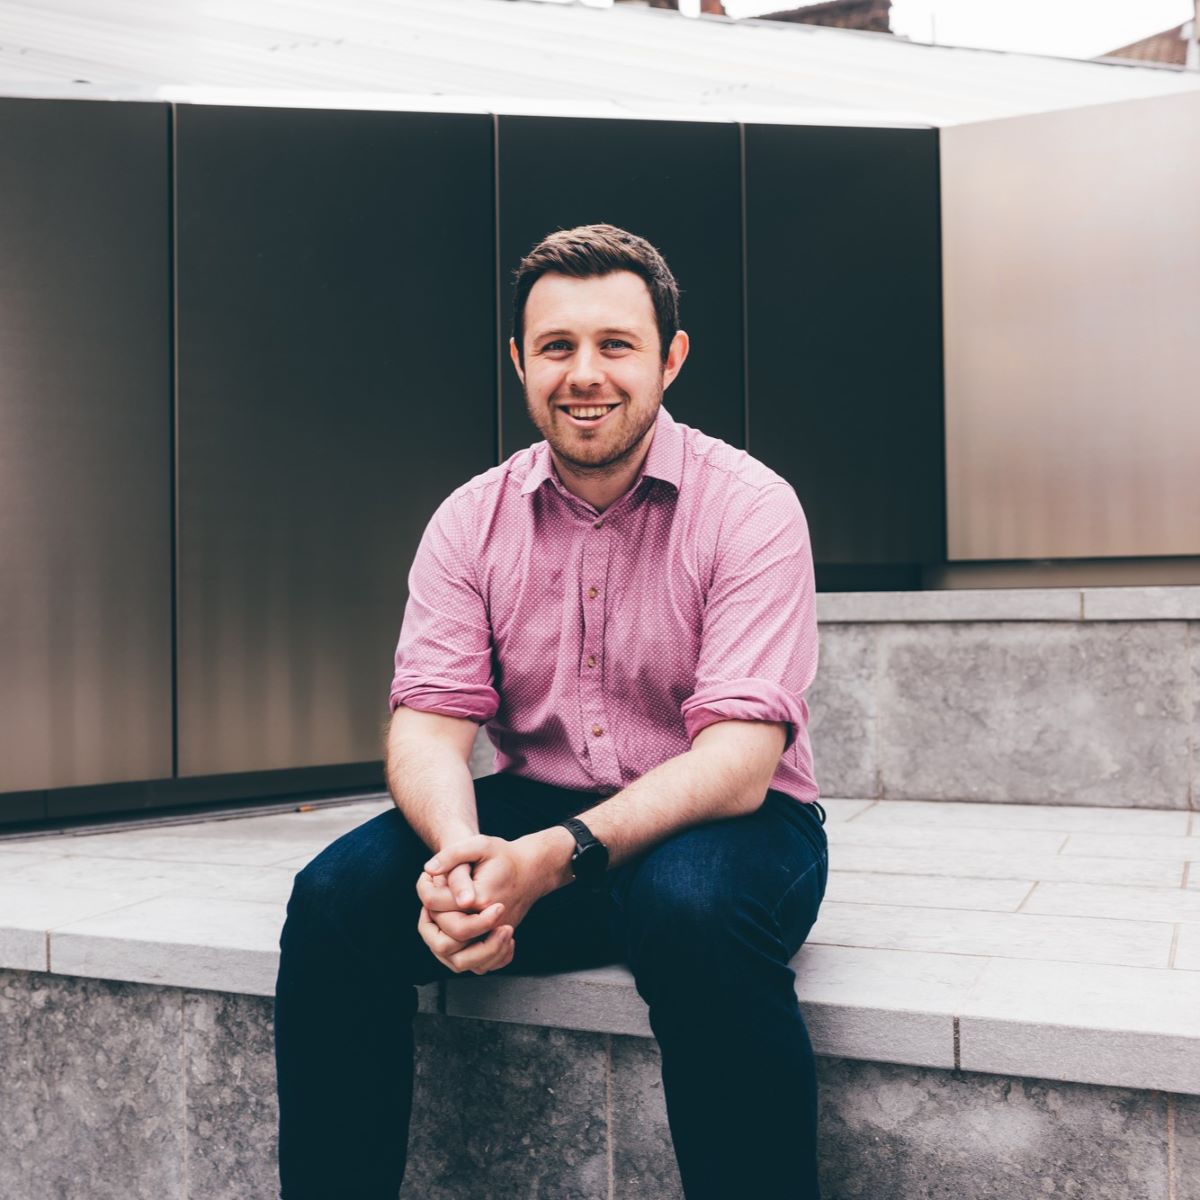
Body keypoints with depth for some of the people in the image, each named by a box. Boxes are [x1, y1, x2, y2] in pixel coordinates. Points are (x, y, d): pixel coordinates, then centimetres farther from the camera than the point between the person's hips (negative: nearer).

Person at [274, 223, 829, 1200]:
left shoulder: (748, 507, -10)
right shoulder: (472, 521, 2)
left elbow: (740, 759, -19)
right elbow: (429, 722, -5)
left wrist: (557, 856, -33)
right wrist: (459, 849, -28)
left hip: (718, 824, -3)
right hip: (530, 816, 3)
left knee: (693, 908, -36)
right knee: (338, 896, -20)